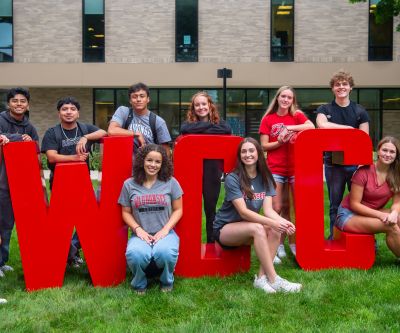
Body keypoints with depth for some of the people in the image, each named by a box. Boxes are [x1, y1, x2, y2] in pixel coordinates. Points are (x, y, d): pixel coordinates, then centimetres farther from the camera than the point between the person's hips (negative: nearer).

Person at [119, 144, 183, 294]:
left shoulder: (171, 182, 4)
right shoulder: (129, 184, 5)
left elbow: (178, 210, 6)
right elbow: (126, 212, 10)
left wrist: (165, 229, -8)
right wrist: (138, 229, -7)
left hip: (165, 233, 0)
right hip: (140, 234, 0)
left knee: (165, 252, -36)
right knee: (135, 254, -35)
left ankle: (167, 281, 1)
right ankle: (139, 283, 1)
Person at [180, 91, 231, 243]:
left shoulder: (218, 122, 7)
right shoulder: (189, 122, 7)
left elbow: (228, 130, -17)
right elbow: (185, 129, -19)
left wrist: (201, 130, -14)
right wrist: (209, 124, -13)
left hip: (212, 171, 0)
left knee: (211, 208, 10)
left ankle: (211, 243, 21)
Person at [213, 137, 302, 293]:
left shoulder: (265, 178, 1)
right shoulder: (232, 178, -16)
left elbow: (268, 209, -11)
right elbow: (243, 212, -25)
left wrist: (283, 221, -32)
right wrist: (271, 222, -37)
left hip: (247, 228, 5)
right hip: (224, 229, -5)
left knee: (275, 230, -24)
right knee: (257, 228, -34)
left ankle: (261, 277, -23)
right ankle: (273, 280, -30)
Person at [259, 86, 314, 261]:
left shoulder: (297, 116, 5)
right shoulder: (268, 119, 4)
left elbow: (311, 126, -16)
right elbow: (264, 146, 0)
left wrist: (289, 128, -19)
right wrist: (279, 142, -16)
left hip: (295, 168, 1)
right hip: (275, 169, -1)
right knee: (277, 208, -4)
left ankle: (293, 242, 19)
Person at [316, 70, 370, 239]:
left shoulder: (360, 111, 7)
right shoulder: (324, 110, 7)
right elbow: (322, 125, -16)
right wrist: (349, 128, -13)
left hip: (355, 163, 0)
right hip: (333, 164, 0)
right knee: (335, 203, 9)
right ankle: (334, 238, 17)